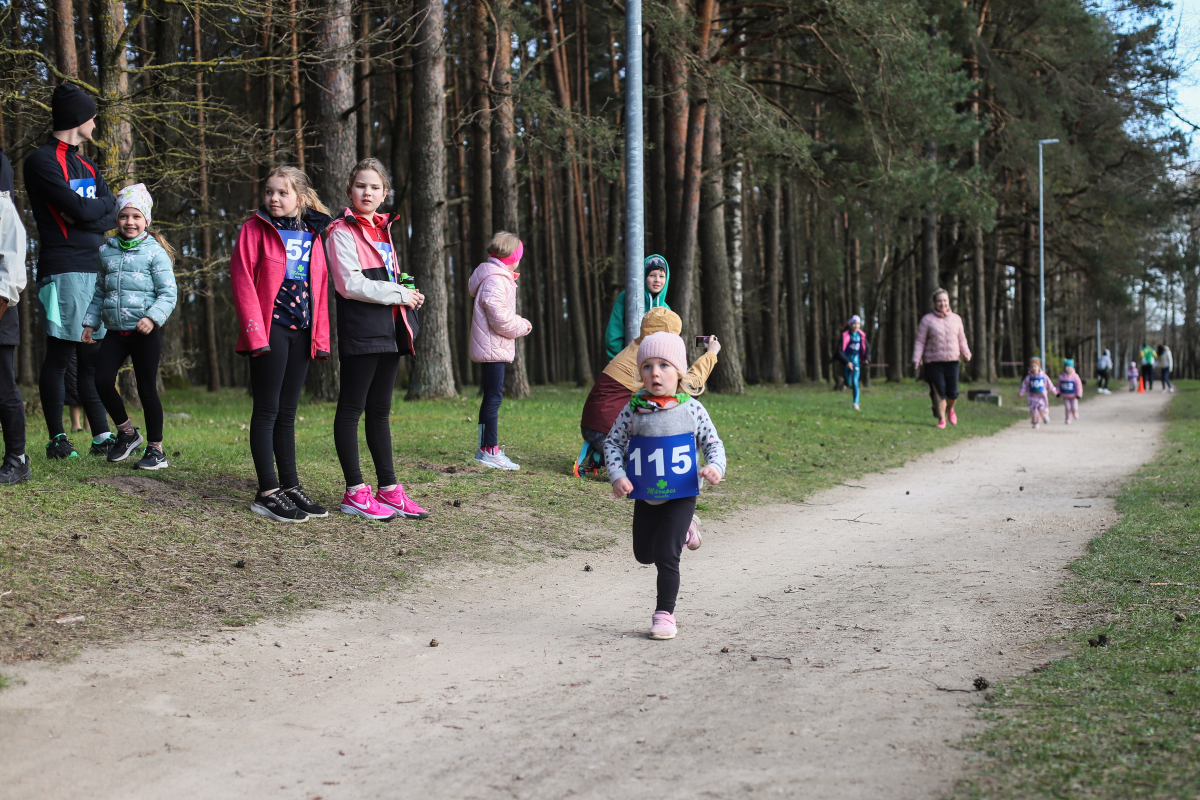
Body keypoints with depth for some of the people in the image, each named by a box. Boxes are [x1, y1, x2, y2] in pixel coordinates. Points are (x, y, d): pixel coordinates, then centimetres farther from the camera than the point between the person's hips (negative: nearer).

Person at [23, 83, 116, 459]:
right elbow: (77, 208, -16)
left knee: (93, 356, 8)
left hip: (96, 268, 8)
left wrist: (84, 214, -8)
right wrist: (103, 204, 3)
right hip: (64, 269, -8)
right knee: (59, 355, -4)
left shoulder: (86, 166, 22)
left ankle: (101, 436, 10)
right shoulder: (42, 161, -4)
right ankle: (57, 439, 0)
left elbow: (112, 217, 10)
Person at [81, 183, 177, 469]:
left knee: (147, 389, -1)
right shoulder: (107, 251, 12)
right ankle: (126, 431, 15)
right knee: (102, 381, -7)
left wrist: (153, 318, -21)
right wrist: (90, 322, 14)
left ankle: (156, 449, 10)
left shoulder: (154, 252, -4)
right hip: (115, 330, 5)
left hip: (145, 332, -5)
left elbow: (168, 293, -8)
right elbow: (99, 292, 20)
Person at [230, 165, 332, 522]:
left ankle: (290, 486, 15)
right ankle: (267, 492, -2)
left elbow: (320, 288, 12)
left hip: (302, 332, 5)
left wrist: (320, 336, 5)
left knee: (287, 412, 11)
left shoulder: (314, 235, 12)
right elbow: (241, 280, -8)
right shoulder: (255, 229, -2)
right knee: (267, 410, -3)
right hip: (270, 330, -5)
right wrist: (254, 331, -16)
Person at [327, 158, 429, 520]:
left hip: (389, 331, 8)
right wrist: (398, 294, -10)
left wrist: (406, 293, 8)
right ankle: (355, 492, 0)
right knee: (352, 409, -3)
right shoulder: (342, 231, -4)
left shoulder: (382, 230, 21)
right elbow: (351, 284, -15)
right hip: (360, 331, -8)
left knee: (380, 410, 10)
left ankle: (389, 489, 13)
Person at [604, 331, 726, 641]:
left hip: (680, 496, -3)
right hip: (645, 497, 3)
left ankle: (664, 613, 4)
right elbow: (613, 443, 1)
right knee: (644, 555, 18)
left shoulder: (691, 409, -8)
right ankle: (684, 530, 46)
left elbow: (713, 443, 1)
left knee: (666, 556, -10)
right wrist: (617, 475, -14)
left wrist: (715, 466, -19)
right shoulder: (633, 410, -6)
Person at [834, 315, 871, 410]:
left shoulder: (861, 336, -1)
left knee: (855, 382, -9)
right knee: (848, 383, 6)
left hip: (856, 360, 2)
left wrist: (867, 358, -4)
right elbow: (839, 351, -15)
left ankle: (856, 403, -4)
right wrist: (846, 362, -23)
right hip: (846, 360, -2)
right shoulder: (845, 335, -13)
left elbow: (867, 348, 13)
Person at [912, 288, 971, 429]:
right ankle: (941, 419, 6)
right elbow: (920, 341, 0)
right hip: (933, 362, -3)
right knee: (939, 392, -6)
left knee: (953, 393, 2)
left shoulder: (956, 319, 10)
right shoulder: (927, 320, 0)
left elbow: (961, 339, 16)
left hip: (952, 361, 3)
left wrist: (966, 352, -1)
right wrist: (916, 359, -10)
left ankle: (950, 408, 34)